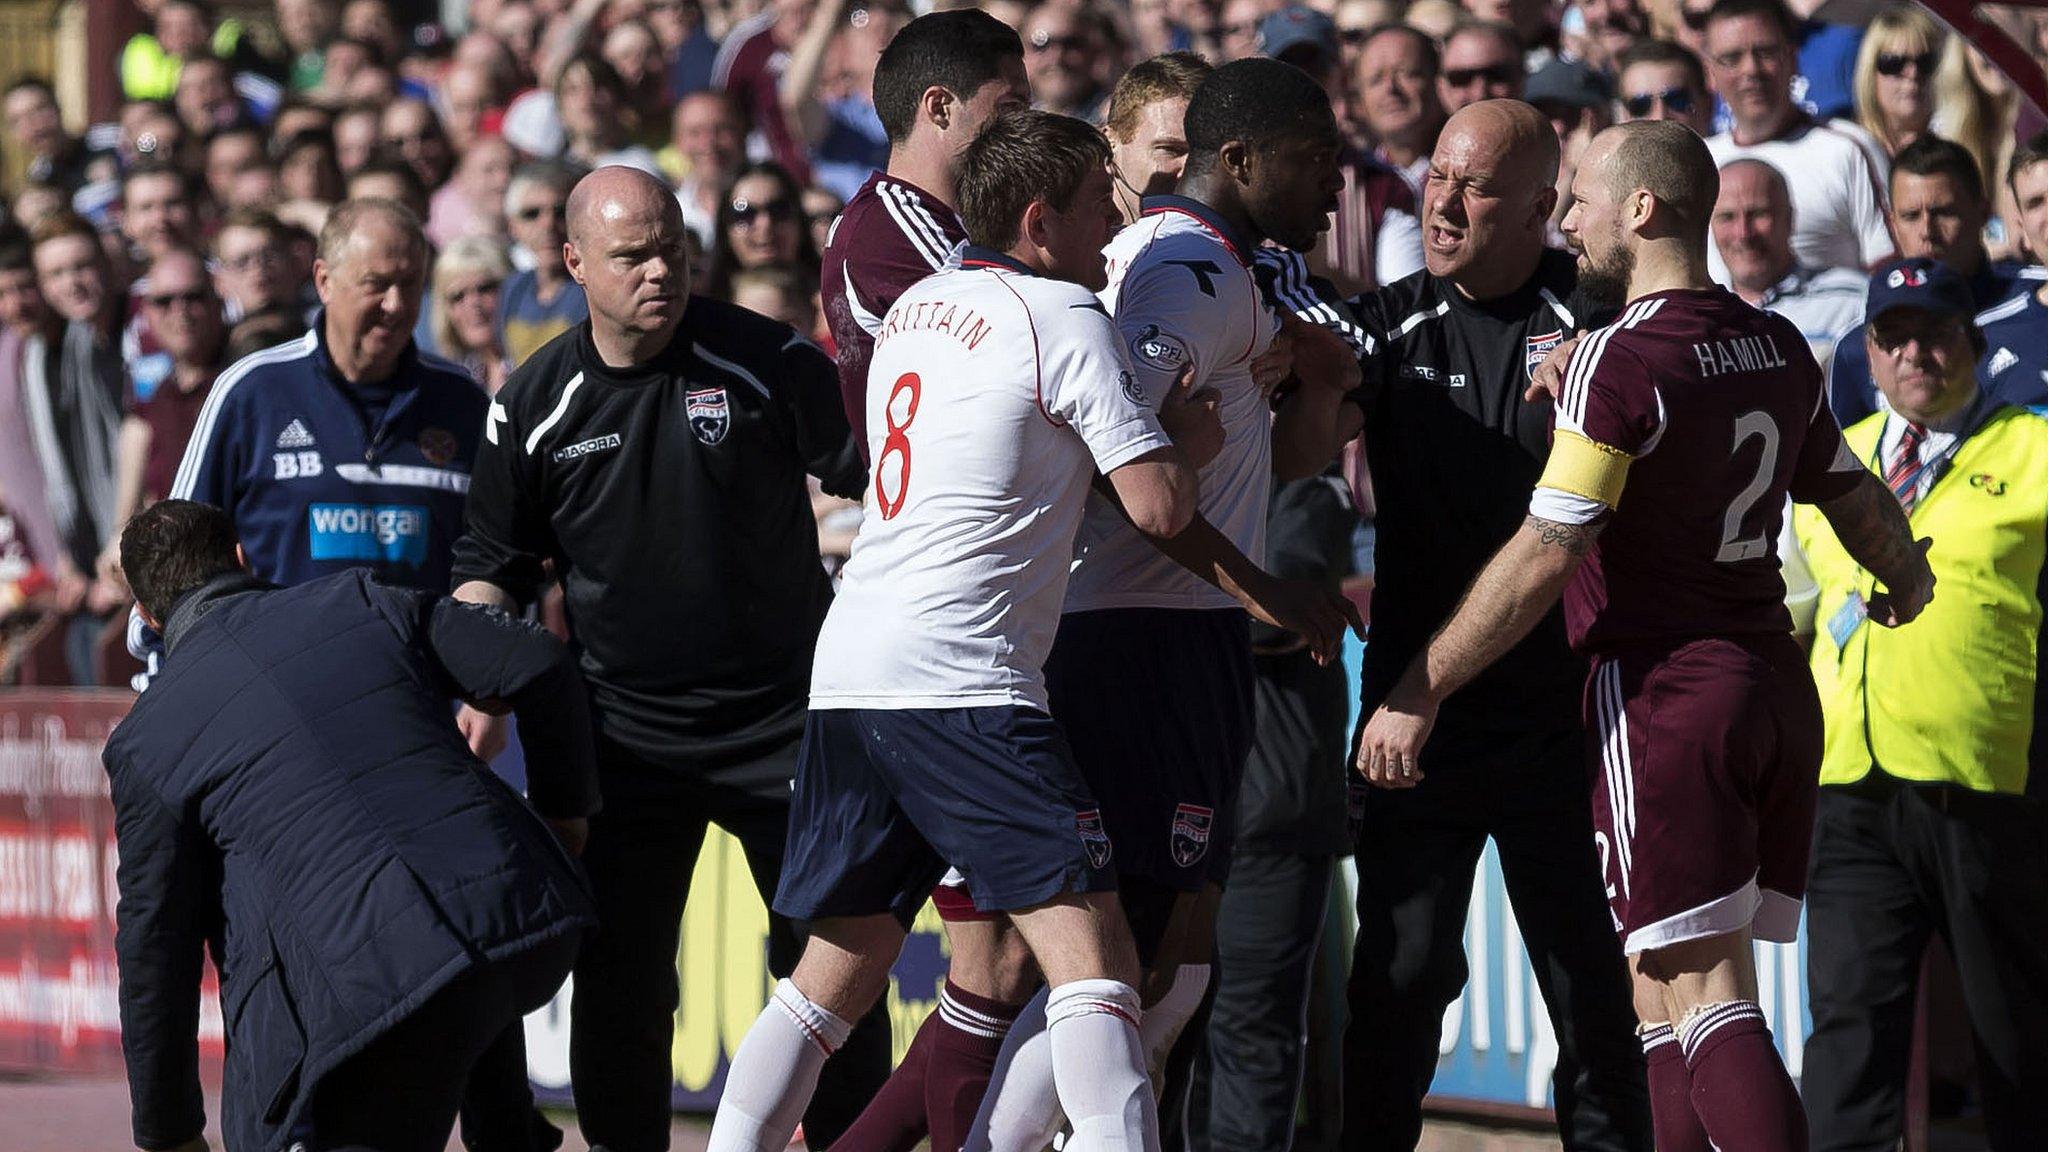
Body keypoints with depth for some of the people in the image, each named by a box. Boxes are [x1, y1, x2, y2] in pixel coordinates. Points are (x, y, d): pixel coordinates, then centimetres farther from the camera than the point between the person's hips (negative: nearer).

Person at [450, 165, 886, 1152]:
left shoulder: (770, 361, -6)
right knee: (616, 977, -1)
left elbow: (876, 481, 2)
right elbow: (492, 564, 9)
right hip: (625, 729, 1)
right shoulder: (532, 404, -1)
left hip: (782, 717, -1)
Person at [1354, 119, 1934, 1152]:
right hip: (1776, 684, 8)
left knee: (1703, 1001, -9)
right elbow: (1855, 498, 22)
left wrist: (1417, 691, -12)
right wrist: (1903, 579, 45)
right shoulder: (1780, 349, 9)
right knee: (1671, 995, 13)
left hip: (1665, 691, -8)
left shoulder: (1619, 360, -13)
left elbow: (1543, 558, -17)